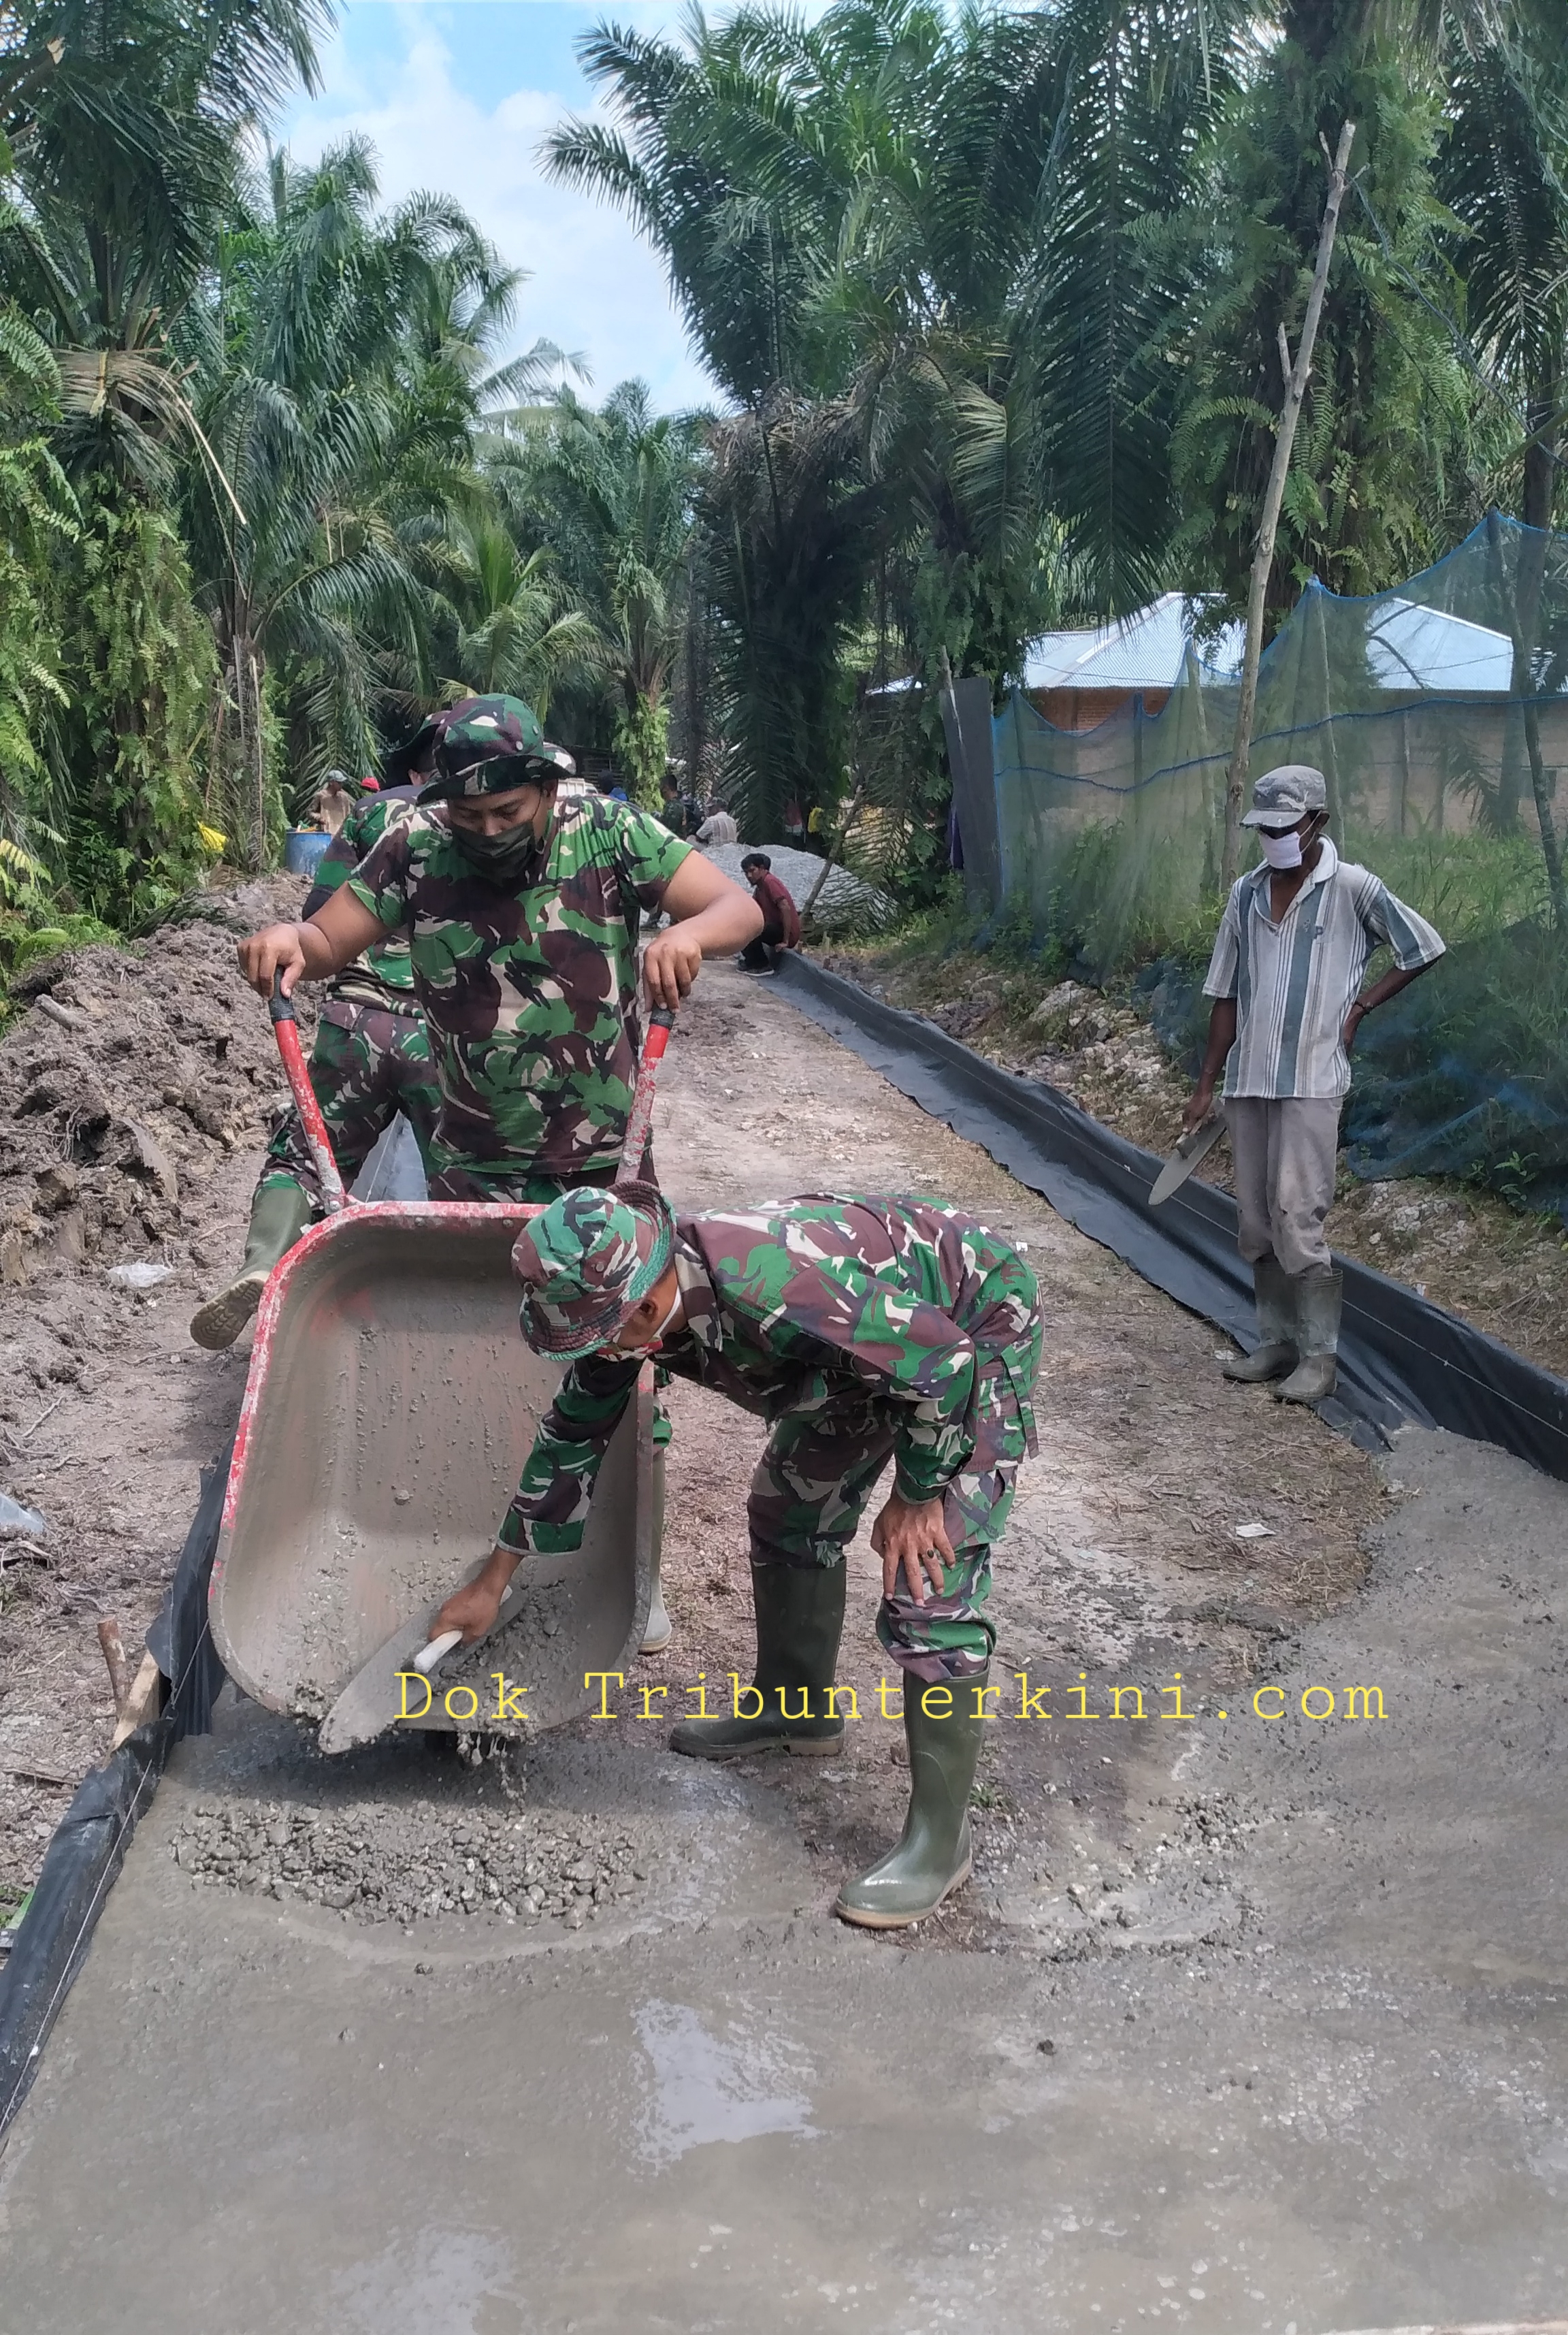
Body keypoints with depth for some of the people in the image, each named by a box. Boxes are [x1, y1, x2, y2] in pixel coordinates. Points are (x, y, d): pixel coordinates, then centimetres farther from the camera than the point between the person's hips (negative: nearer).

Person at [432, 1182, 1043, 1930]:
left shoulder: (774, 1289, -41)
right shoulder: (624, 1300, -15)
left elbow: (944, 1362, -31)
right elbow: (572, 1434, 0)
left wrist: (916, 1495, -16)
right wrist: (491, 1584, 6)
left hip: (974, 1329, -8)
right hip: (870, 1333, 8)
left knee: (928, 1580, -13)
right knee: (789, 1510, 16)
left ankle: (939, 1837, -1)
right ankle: (795, 1705, 38)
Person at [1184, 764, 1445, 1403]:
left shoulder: (1352, 888, -6)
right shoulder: (1246, 894, 8)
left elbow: (1424, 948, 4)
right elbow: (1227, 998, 12)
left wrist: (1360, 1007, -4)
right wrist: (1206, 1086, 11)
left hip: (1311, 1083, -5)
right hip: (1247, 1083, 5)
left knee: (1296, 1217, -9)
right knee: (1257, 1225, 10)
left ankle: (1320, 1355, 2)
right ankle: (1276, 1342, 22)